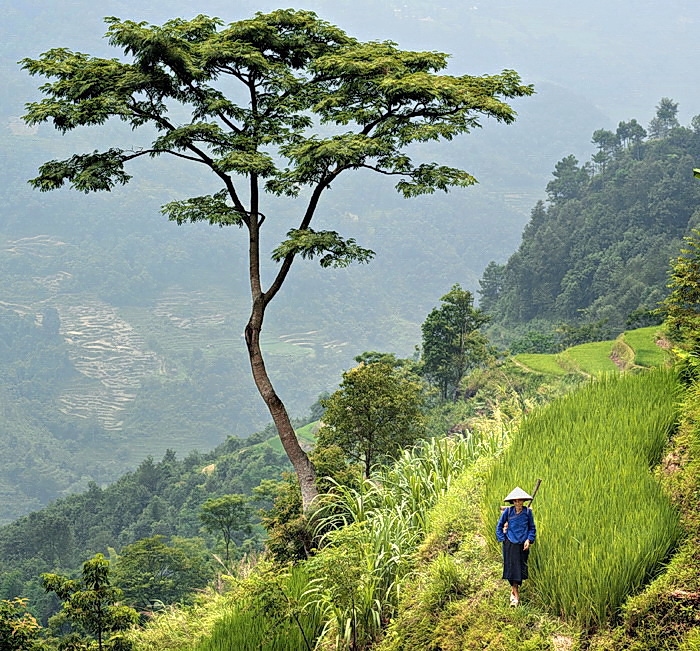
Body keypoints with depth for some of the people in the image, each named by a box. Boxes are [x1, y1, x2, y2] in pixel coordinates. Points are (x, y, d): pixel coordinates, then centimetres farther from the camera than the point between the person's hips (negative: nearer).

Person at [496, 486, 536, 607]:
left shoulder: (528, 512, 1)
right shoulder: (508, 511, -2)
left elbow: (532, 528, 9)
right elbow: (499, 526, 8)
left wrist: (529, 540, -5)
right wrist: (502, 539, -1)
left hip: (523, 545, 1)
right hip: (510, 544, -1)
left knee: (521, 569, 5)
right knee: (512, 568, -5)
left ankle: (514, 590, 25)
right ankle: (516, 595, 0)